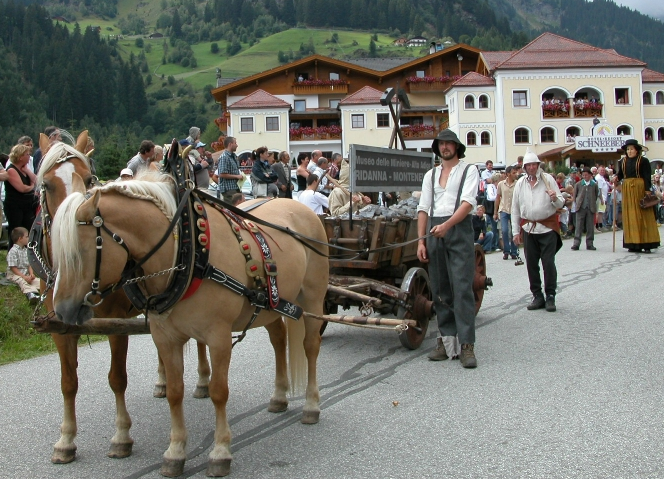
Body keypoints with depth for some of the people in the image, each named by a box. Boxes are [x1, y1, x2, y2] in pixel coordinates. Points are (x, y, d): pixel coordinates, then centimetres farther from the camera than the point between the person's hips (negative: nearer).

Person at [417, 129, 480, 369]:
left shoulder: (469, 171, 5)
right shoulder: (431, 175, 18)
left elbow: (468, 203, -8)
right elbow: (423, 208, 13)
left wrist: (446, 225, -21)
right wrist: (421, 241, 3)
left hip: (459, 230, -5)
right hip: (434, 232, 5)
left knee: (462, 288, -10)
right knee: (440, 290, 5)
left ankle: (467, 345, -12)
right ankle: (446, 340, 11)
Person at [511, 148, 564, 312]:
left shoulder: (548, 179, 0)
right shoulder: (520, 183, 7)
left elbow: (560, 203, 2)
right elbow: (515, 209, 11)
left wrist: (555, 199, -22)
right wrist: (516, 231, 8)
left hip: (548, 227, -3)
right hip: (528, 229, 3)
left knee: (548, 263, -6)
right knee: (531, 264, 5)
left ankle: (550, 296, 2)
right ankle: (537, 296, 14)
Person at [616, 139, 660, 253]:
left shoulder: (643, 161, -1)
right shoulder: (622, 162, 12)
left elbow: (647, 176, -6)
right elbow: (620, 175, 11)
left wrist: (647, 190, -15)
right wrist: (616, 178, -11)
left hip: (640, 188, -4)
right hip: (627, 190, 4)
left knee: (643, 215, -3)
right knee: (630, 217, 2)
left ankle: (646, 244, -3)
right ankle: (633, 244, 4)